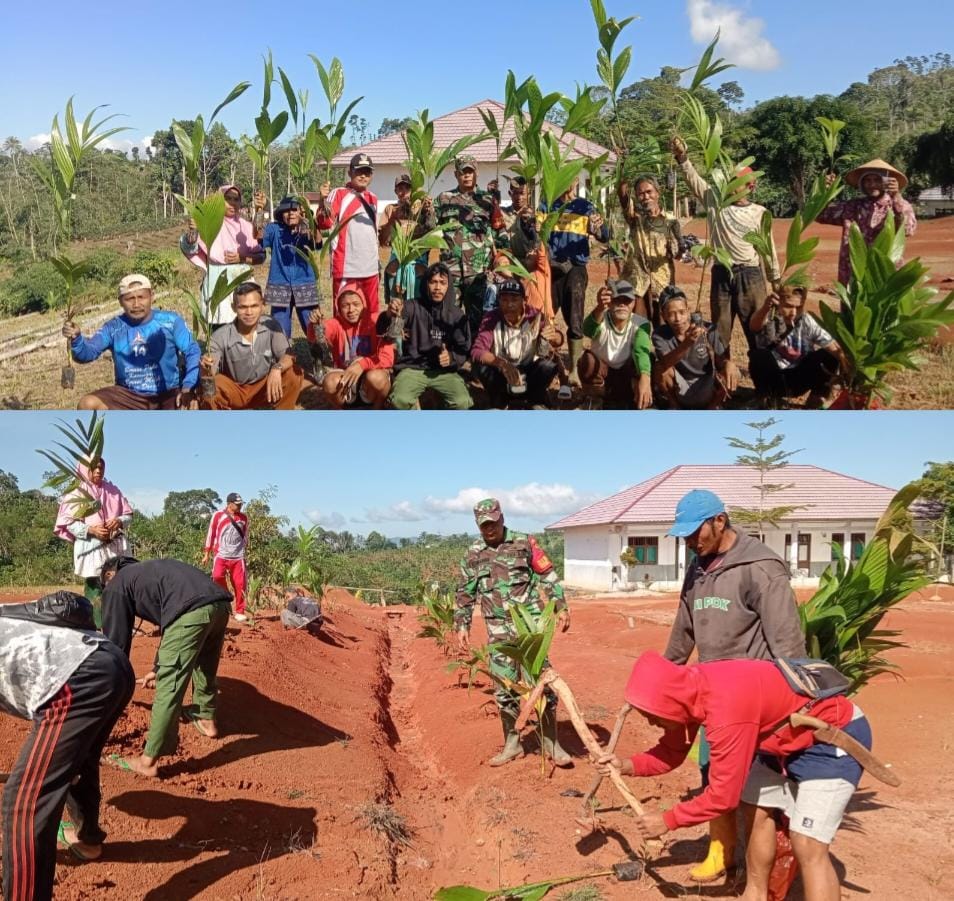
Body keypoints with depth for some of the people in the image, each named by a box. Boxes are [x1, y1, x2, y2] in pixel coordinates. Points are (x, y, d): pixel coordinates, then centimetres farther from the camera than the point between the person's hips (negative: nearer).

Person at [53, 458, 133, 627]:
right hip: (91, 549, -3)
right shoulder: (77, 493, 1)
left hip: (115, 547, 4)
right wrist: (90, 530, -18)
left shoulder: (113, 491, 12)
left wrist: (119, 521, -7)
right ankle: (96, 628, -3)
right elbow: (69, 523, -4)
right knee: (94, 590, -6)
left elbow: (129, 514, 15)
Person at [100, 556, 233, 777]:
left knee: (168, 686, -2)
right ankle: (206, 720, 50)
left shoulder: (116, 585, 19)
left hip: (191, 611, -8)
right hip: (220, 603, 8)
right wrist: (158, 668, 57)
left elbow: (116, 640, 17)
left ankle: (149, 761, 3)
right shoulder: (149, 571, 41)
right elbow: (171, 624, 47)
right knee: (205, 667, 32)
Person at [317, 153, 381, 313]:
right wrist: (323, 200, -36)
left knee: (372, 314, 13)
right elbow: (324, 223, -19)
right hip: (346, 269, -7)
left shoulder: (373, 199, 16)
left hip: (371, 269, 7)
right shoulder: (339, 194, -5)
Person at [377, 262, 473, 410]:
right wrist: (389, 315, -42)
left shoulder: (456, 314, 7)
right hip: (413, 368, -2)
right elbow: (382, 329, -18)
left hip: (443, 370, 2)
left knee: (462, 402, -26)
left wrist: (451, 357, -15)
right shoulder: (413, 307, -2)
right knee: (400, 400, -30)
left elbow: (464, 350, 9)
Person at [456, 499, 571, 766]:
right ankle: (512, 744, 20)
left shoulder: (524, 543, 1)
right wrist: (462, 626, 7)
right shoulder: (473, 554, 8)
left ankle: (551, 743, 8)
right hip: (499, 631, 3)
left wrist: (561, 607, -6)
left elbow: (548, 577, 2)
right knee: (504, 687, 6)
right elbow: (465, 594, 14)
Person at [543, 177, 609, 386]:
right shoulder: (547, 205, 9)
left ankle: (574, 370, 3)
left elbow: (604, 237, -4)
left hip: (575, 269, -1)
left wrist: (598, 227, -28)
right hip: (550, 268, 2)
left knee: (575, 321, -2)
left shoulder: (585, 207, 4)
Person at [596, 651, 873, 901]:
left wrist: (668, 820, -16)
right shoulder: (689, 688, -9)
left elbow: (723, 795, -26)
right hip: (792, 734, 9)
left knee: (808, 846, -15)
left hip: (836, 737, -9)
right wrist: (627, 766, -9)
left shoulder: (726, 708, -36)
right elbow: (672, 751, 5)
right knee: (756, 810, 18)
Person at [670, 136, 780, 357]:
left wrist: (776, 280, 8)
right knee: (719, 328, 9)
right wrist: (682, 157, -23)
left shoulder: (759, 213, 1)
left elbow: (768, 248, 6)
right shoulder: (715, 202, 4)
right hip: (721, 275, 2)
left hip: (750, 275, -2)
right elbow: (694, 179, -6)